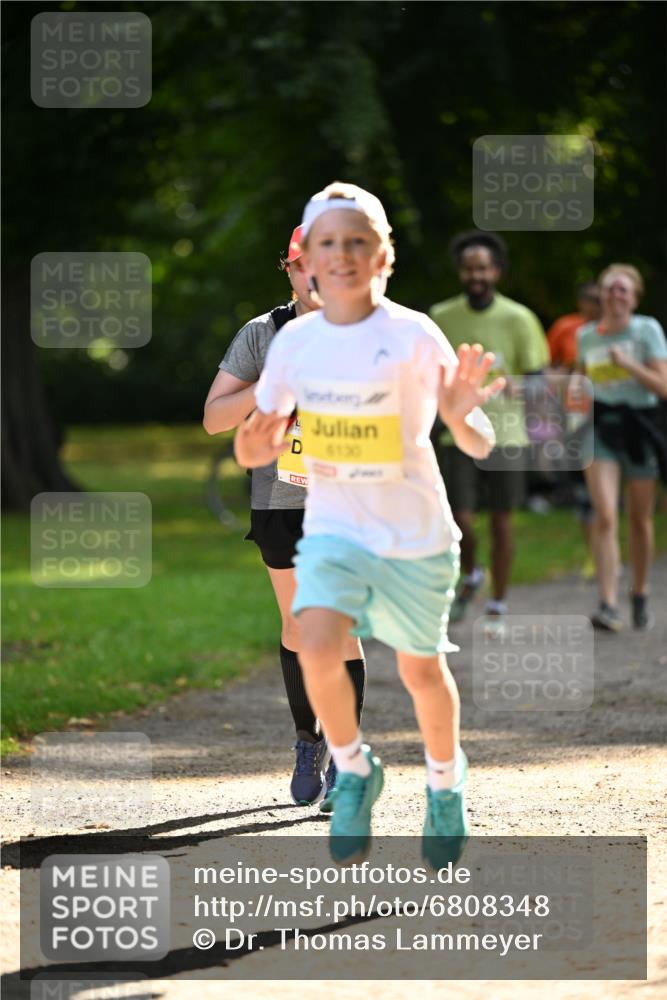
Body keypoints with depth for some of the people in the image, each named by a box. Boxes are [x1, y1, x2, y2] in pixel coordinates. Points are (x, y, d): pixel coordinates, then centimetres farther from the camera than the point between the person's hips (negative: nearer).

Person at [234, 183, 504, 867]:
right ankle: (352, 771, 4)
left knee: (421, 671, 12)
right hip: (333, 526, 2)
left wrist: (462, 417, -37)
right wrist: (255, 444, -19)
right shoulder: (295, 341, -4)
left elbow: (480, 447, -14)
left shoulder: (414, 337, -14)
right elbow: (264, 443, 5)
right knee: (318, 647, -22)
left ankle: (445, 780, 42)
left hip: (416, 534, -2)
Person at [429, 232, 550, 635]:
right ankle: (470, 576, 24)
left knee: (501, 523, 5)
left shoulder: (518, 318, -4)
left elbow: (538, 379, -1)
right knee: (460, 520, -8)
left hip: (505, 434, -1)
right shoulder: (442, 316, 2)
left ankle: (498, 608, 18)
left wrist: (516, 386, -22)